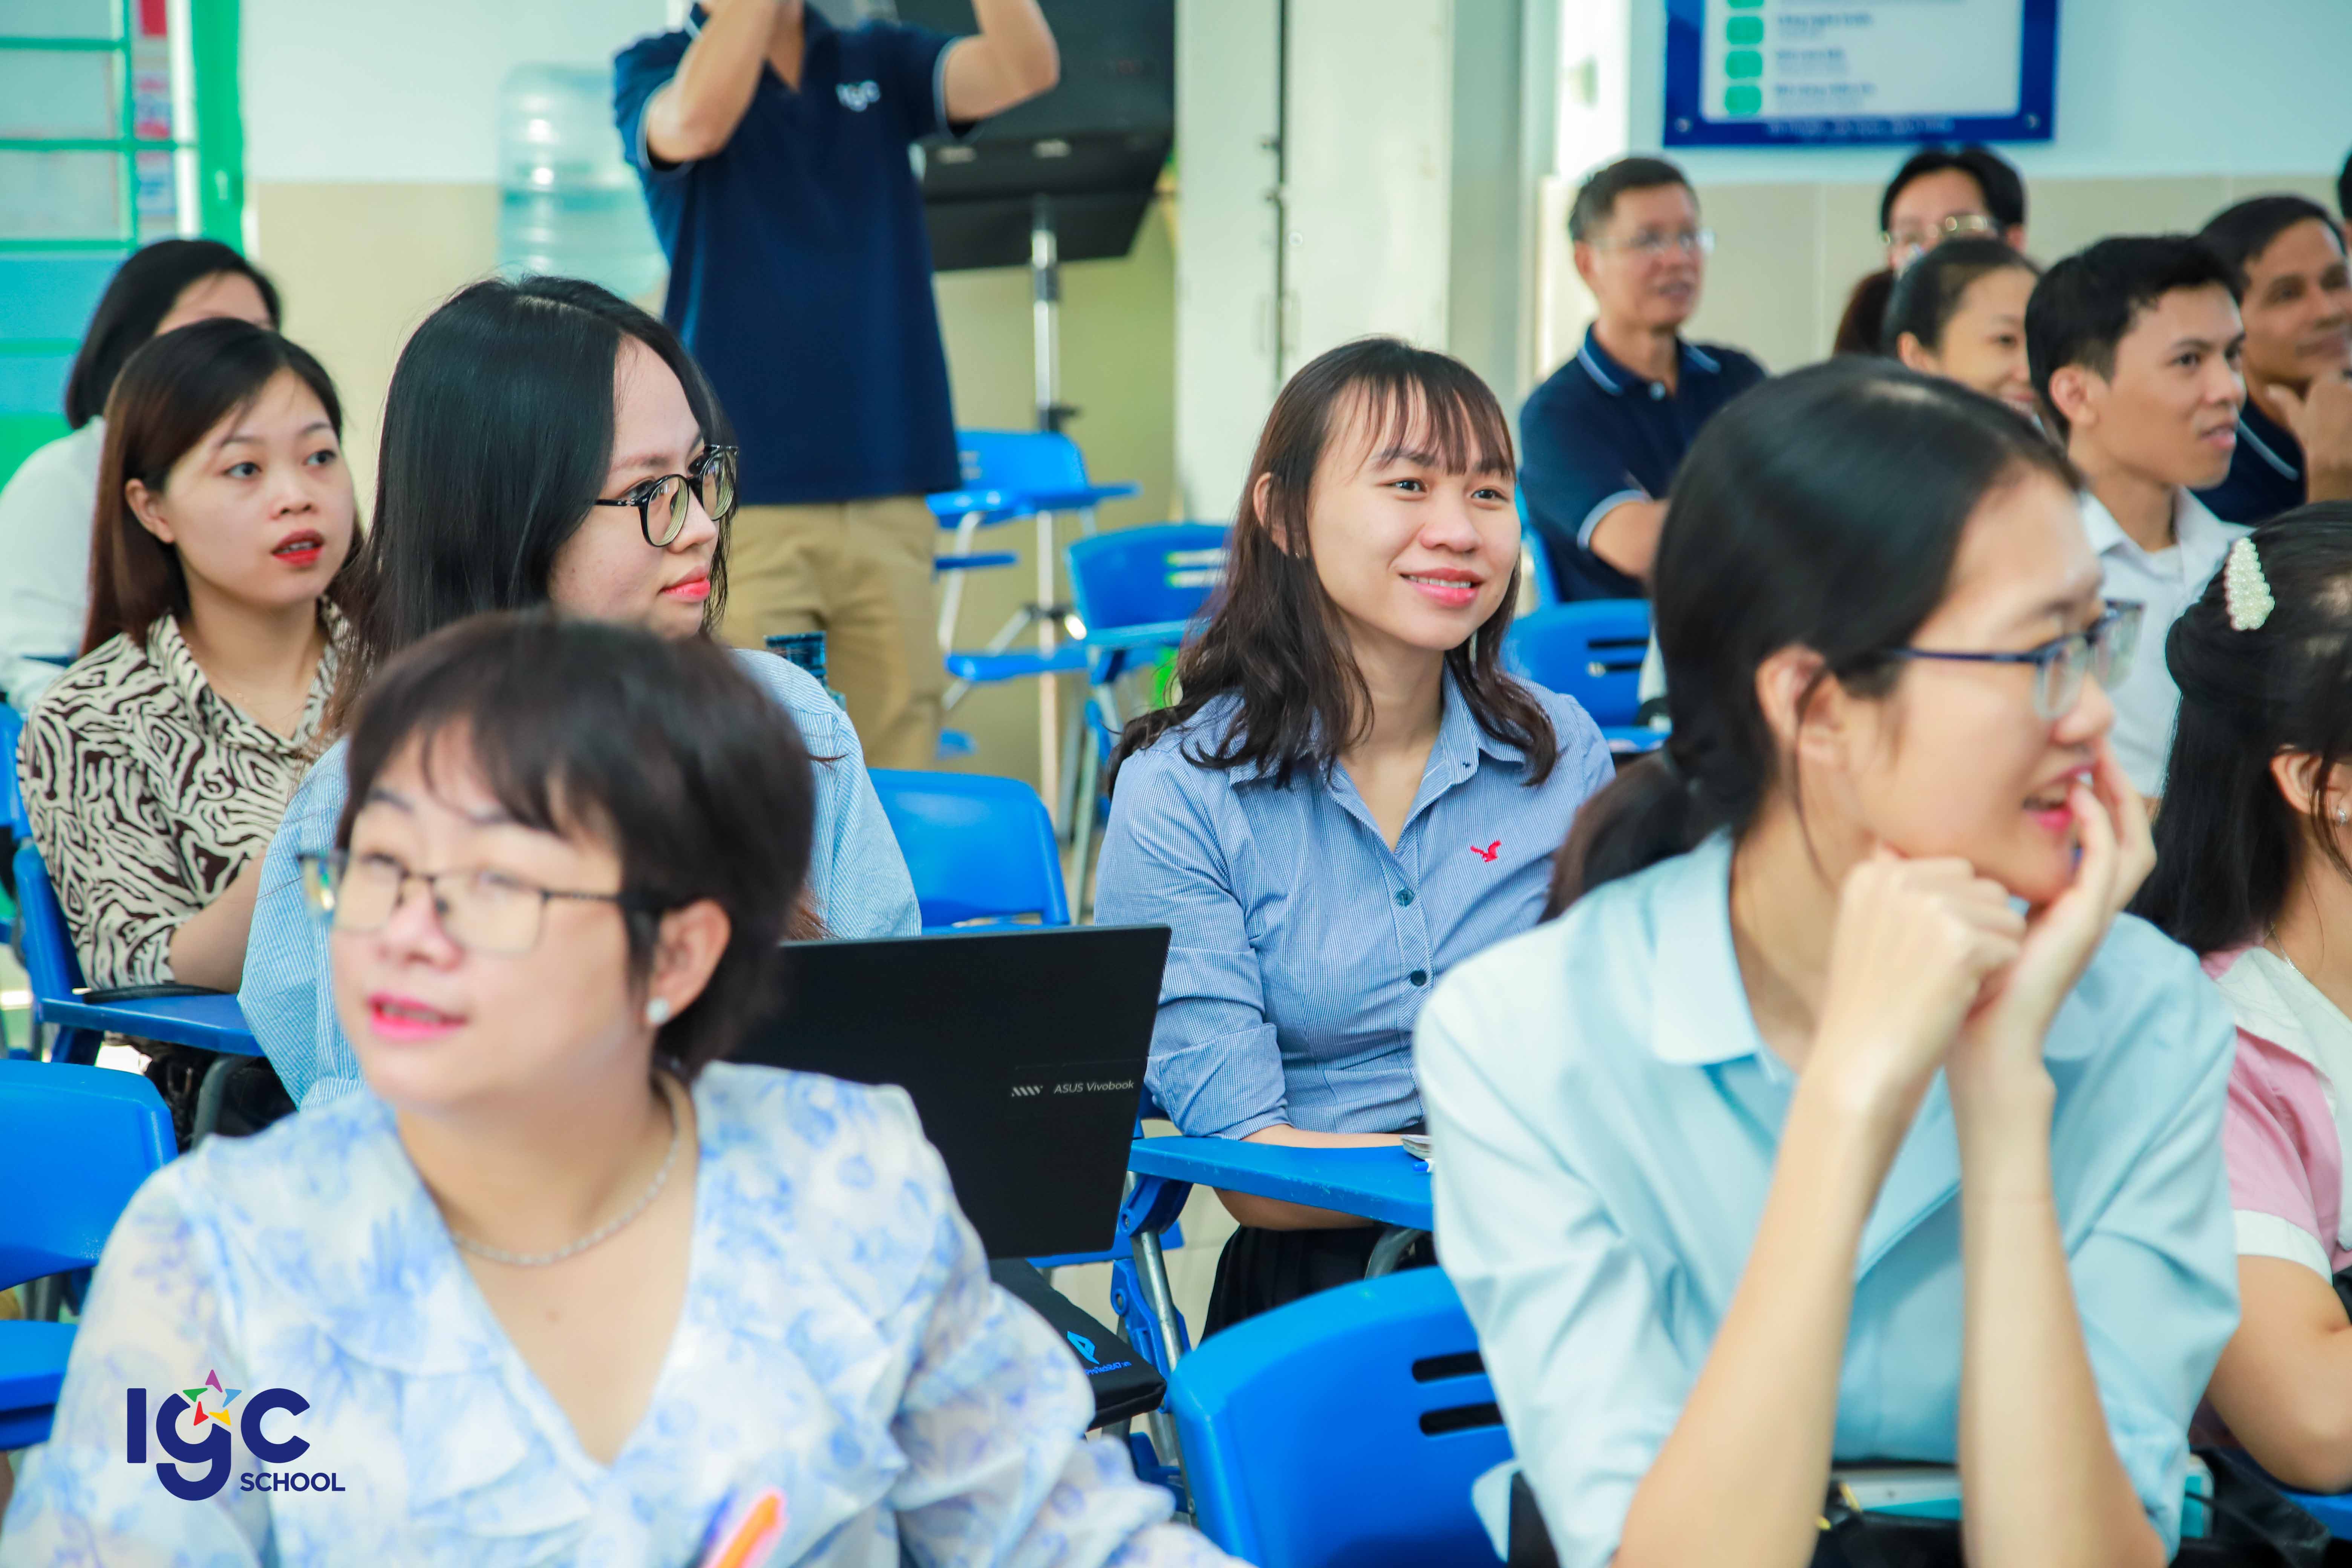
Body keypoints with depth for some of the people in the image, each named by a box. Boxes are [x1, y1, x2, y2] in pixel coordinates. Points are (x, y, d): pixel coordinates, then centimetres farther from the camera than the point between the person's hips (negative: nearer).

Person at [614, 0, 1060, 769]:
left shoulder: (879, 64, 13)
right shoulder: (655, 70, 4)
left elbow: (1026, 69, -3)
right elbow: (695, 122, -20)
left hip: (890, 496, 3)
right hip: (743, 500, -3)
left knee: (897, 783, 2)